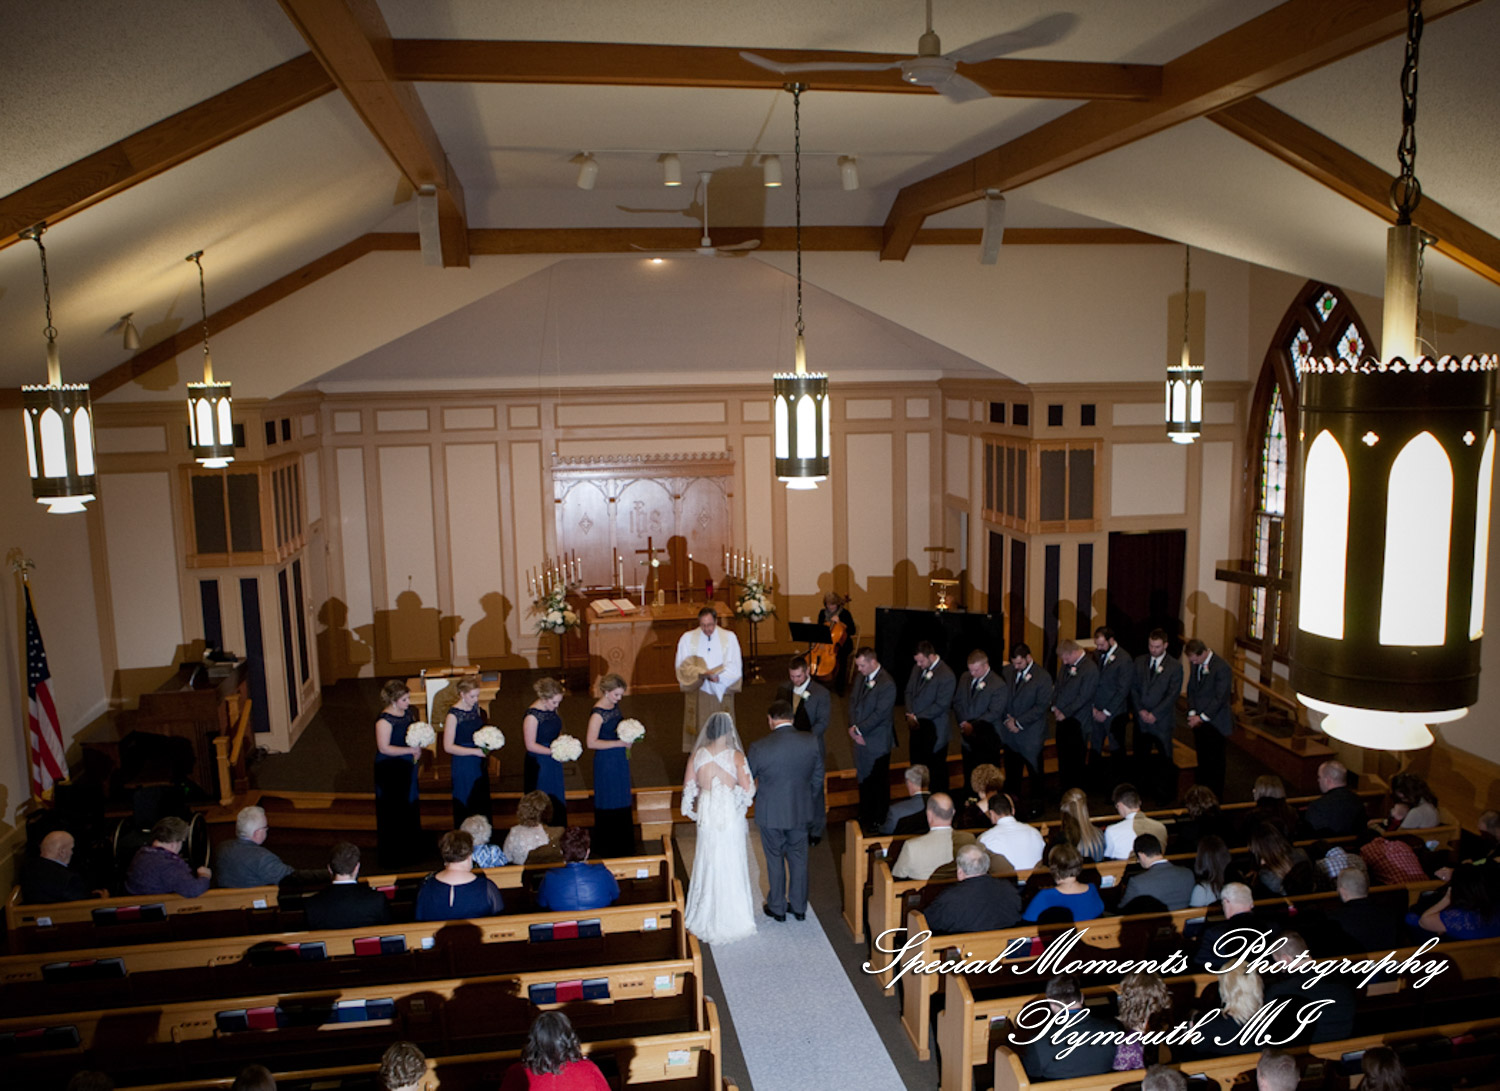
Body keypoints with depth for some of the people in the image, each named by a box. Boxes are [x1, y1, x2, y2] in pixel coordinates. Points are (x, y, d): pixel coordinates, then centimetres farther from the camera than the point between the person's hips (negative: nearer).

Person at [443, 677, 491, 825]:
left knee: (482, 802, 11)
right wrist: (476, 751, -20)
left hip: (479, 763, 6)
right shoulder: (453, 715, -17)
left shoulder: (475, 706, 4)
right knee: (465, 805, 3)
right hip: (463, 767, -6)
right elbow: (448, 747, -17)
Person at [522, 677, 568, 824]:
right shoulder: (532, 716, -21)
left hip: (554, 764, 8)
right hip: (539, 766, -7)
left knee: (557, 802, 14)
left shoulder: (552, 709, 2)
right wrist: (553, 751, -21)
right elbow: (530, 745, -19)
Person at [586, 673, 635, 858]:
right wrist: (619, 743, -21)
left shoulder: (615, 706, 5)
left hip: (620, 759, 8)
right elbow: (592, 742, -22)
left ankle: (622, 843, 29)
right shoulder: (597, 714, -20)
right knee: (608, 803, 3)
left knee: (622, 801, 15)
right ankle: (607, 847, 18)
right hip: (606, 761, -8)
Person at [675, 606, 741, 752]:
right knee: (698, 728, 2)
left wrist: (718, 676, -22)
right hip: (697, 693, 0)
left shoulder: (729, 637, 0)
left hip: (721, 692, 0)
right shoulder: (688, 638, 0)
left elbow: (734, 666, -5)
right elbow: (683, 665, -6)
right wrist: (701, 673, -23)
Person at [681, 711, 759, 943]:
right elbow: (748, 789, -13)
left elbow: (688, 788, -1)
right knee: (732, 866, 10)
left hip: (707, 817, 3)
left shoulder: (697, 755, -6)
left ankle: (706, 917, 29)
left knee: (709, 864, 16)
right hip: (732, 816, -3)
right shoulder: (735, 756, -15)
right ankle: (734, 917, 22)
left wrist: (692, 809, 15)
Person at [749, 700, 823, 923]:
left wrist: (753, 796, 14)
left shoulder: (760, 748, -21)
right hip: (801, 812, 3)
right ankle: (799, 907, 31)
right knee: (798, 858, 18)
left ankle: (777, 908, 29)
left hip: (771, 814, -3)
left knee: (775, 860, 14)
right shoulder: (811, 743, -11)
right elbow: (818, 776, 1)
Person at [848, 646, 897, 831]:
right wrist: (853, 726, -7)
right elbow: (853, 701, 7)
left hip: (878, 742, -7)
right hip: (861, 739, 7)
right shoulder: (862, 678, 3)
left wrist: (859, 729, -18)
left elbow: (880, 714, -23)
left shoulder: (886, 684, -21)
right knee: (863, 779, 18)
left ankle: (879, 821, 23)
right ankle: (865, 816, 34)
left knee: (879, 781, 8)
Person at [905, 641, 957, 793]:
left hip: (935, 730, -7)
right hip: (916, 725, 7)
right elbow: (909, 691, 11)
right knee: (917, 765, 15)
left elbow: (941, 705, -19)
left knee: (937, 769, 7)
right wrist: (910, 714, -4)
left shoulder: (946, 675, -18)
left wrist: (918, 717, -16)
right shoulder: (917, 668, 4)